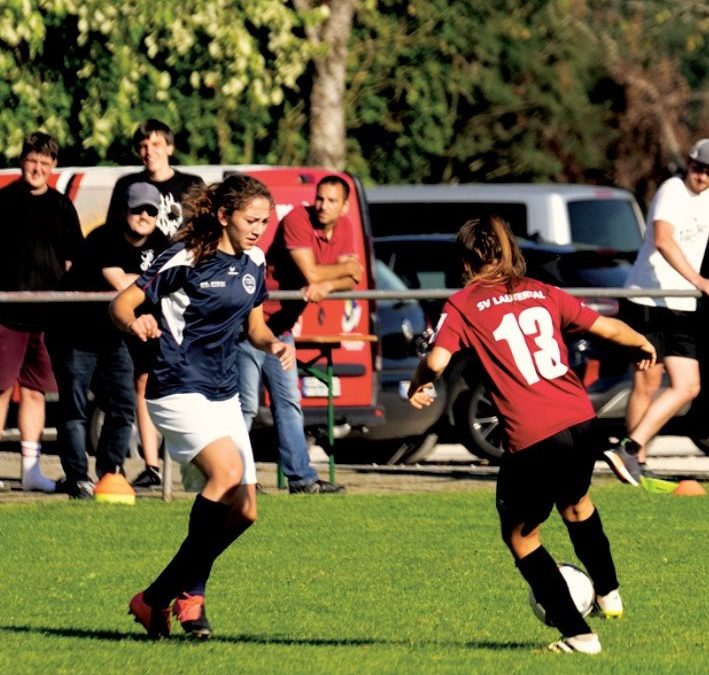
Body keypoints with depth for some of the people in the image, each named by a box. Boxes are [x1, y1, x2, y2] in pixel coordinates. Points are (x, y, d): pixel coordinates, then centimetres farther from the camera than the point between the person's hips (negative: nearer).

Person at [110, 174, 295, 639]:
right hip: (178, 389, -8)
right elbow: (122, 303, -12)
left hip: (224, 394, 8)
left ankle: (159, 596, 15)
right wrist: (135, 323, -35)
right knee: (226, 470, -29)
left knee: (243, 510, 2)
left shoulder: (253, 263, 7)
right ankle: (189, 592, -18)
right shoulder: (186, 260, -12)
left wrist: (273, 344, -2)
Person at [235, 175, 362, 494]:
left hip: (281, 327, 8)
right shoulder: (297, 219, -19)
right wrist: (343, 267, -6)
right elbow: (311, 274, -24)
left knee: (288, 403, 9)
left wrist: (326, 285, -24)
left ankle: (301, 477, 12)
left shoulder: (344, 228, 5)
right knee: (246, 405, -7)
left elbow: (352, 279, -2)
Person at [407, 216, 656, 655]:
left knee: (521, 536, 16)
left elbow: (436, 360, -12)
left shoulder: (463, 305, 1)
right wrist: (643, 343, 38)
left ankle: (578, 635, 14)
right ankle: (609, 593, 50)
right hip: (580, 421, 5)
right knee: (575, 503, 36)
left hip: (532, 439, -5)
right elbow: (607, 327, 17)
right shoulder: (543, 293, 13)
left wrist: (418, 388, 11)